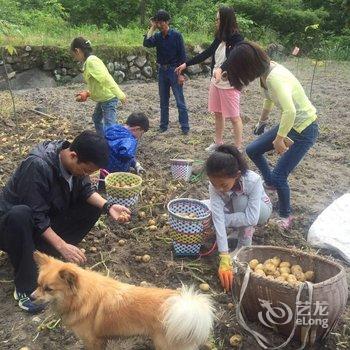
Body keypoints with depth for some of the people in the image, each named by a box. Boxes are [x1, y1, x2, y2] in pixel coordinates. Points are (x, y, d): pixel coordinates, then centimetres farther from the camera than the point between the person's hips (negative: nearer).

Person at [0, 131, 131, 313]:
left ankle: (43, 251, -7)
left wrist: (108, 206, -21)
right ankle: (25, 288, -24)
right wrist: (63, 246, -35)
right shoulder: (38, 166, -33)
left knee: (94, 206, -8)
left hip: (49, 217, 7)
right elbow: (36, 216, -32)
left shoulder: (75, 162, -12)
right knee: (20, 215, -41)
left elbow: (85, 190, -4)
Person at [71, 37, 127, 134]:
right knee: (96, 119, 29)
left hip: (109, 98, -11)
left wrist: (120, 95, -32)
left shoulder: (91, 61, -19)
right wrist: (87, 93, 9)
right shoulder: (89, 61, 11)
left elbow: (106, 79, -27)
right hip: (102, 98, 11)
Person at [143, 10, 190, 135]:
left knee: (180, 101, -3)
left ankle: (185, 127, 2)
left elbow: (182, 55, -10)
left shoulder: (176, 35, -9)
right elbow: (146, 43, -14)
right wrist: (152, 28, -10)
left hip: (174, 70, -5)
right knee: (163, 100, 13)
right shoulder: (157, 36, 4)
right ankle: (163, 125, 23)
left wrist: (181, 74, -14)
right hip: (161, 71, 5)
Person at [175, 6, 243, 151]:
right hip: (215, 82, 8)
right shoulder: (219, 38, 7)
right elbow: (206, 54, 13)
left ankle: (238, 148, 10)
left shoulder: (237, 40, -14)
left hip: (230, 84, -7)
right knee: (217, 113, 16)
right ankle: (218, 142, 31)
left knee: (234, 117, 0)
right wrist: (186, 64, 12)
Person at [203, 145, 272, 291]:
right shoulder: (215, 184, -31)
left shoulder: (253, 180, -38)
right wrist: (224, 259, -44)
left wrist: (223, 219, -38)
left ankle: (244, 246, -19)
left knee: (240, 200, -38)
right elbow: (218, 219, -38)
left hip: (260, 210, -3)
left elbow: (252, 218, -42)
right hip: (234, 209, 3)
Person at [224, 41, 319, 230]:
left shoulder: (275, 77, -30)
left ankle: (285, 216, 19)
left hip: (304, 130, -9)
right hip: (289, 124, 9)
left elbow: (290, 111, -42)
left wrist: (279, 139, -28)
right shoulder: (267, 70, -2)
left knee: (279, 175, -6)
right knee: (253, 150, 14)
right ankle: (270, 183, 37)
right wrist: (262, 120, 30)